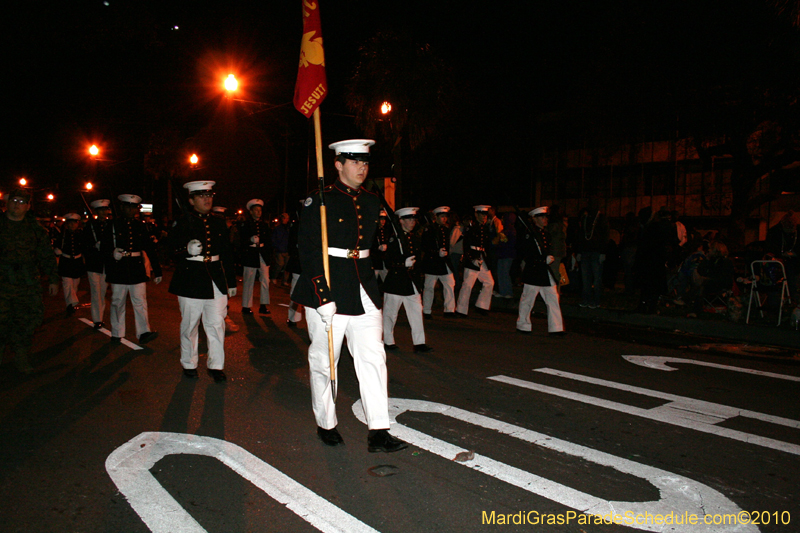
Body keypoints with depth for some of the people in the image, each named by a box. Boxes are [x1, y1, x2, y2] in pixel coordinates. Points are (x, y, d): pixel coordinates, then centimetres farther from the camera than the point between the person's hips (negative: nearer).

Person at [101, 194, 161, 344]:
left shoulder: (140, 226, 9)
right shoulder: (113, 225, 3)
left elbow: (150, 248, 8)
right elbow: (104, 247, 1)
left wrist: (157, 271, 4)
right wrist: (112, 253, -23)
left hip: (137, 269, 1)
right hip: (118, 269, -1)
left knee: (140, 301, -5)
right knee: (118, 302, 8)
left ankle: (144, 333, -7)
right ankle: (117, 334, 19)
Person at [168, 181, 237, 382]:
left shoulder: (219, 223, 12)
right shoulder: (183, 221, -1)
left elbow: (227, 254, 15)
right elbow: (172, 248, -7)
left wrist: (231, 282, 15)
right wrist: (187, 250, -30)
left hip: (216, 280, 3)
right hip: (191, 280, -3)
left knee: (217, 323, 2)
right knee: (190, 324, 7)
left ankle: (216, 365, 14)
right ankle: (189, 364, 23)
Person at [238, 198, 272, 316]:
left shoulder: (264, 225, 15)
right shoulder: (245, 224, 3)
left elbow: (268, 240, 15)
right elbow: (241, 240, -3)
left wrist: (269, 255, 8)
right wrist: (250, 240, -22)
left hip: (263, 254, 4)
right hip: (250, 255, -4)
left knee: (265, 280, 0)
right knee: (248, 281, -1)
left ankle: (263, 306, 8)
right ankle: (246, 306, 8)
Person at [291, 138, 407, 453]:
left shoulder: (371, 202, 11)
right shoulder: (320, 201, -7)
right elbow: (308, 251, -12)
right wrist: (323, 297, -18)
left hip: (363, 290, 5)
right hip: (327, 288, -5)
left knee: (373, 358, 0)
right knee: (324, 360, 7)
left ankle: (378, 433, 4)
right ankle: (326, 425, 25)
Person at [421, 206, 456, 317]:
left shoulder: (446, 229, 13)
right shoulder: (429, 230, -8)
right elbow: (424, 248, -13)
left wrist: (446, 253, 13)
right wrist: (438, 253, -19)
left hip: (444, 262, 6)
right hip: (432, 263, -6)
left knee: (450, 284, 2)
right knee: (429, 287, 1)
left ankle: (449, 310, 11)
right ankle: (426, 311, 13)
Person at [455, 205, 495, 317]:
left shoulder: (486, 229, 12)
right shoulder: (471, 229, -7)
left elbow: (488, 244, 17)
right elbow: (466, 246, -10)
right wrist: (472, 259, -14)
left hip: (483, 261, 7)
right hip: (472, 260, -7)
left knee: (489, 282, 8)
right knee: (467, 285, -6)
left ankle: (482, 306, 20)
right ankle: (461, 310, 2)